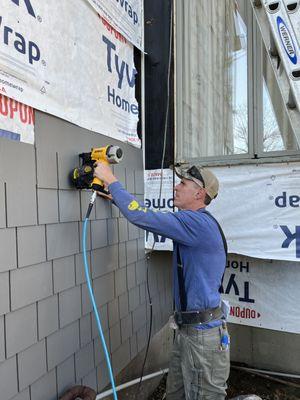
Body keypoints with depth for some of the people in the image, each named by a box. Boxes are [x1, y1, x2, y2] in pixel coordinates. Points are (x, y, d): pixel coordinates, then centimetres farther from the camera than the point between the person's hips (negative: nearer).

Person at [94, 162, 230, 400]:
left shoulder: (198, 222, -22)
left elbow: (141, 217, -27)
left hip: (203, 334, -10)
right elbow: (150, 218, 17)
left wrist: (111, 180, -14)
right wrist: (115, 197, 13)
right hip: (188, 328, 10)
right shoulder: (192, 222, 10)